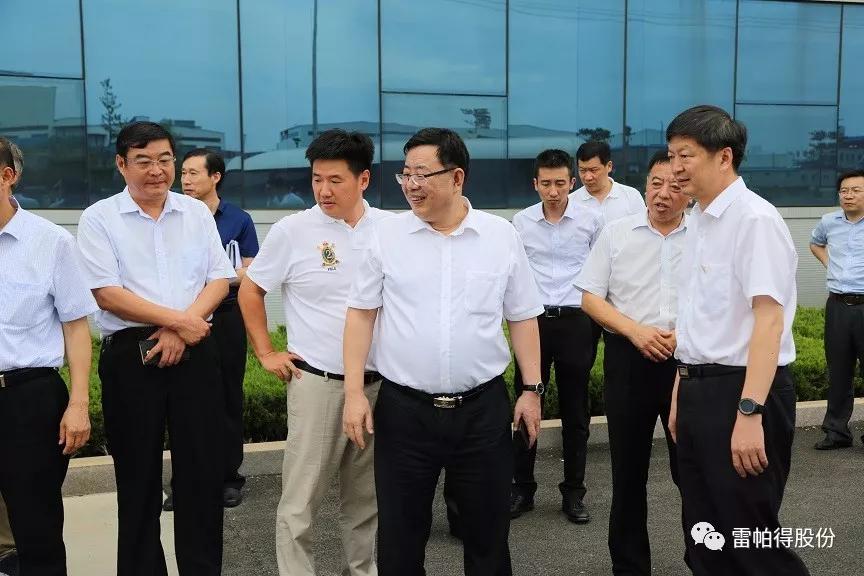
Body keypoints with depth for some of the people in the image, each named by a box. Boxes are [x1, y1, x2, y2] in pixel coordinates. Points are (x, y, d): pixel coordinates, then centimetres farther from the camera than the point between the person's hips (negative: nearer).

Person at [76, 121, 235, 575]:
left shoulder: (197, 213, 10)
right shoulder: (99, 218, 0)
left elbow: (219, 279, 5)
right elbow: (107, 294, -9)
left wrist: (181, 327, -10)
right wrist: (177, 319, -14)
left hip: (193, 351, 2)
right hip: (130, 355, -2)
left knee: (202, 469, 5)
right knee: (137, 475, 7)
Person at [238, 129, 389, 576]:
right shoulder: (292, 230, -5)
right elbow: (250, 291, 5)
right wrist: (266, 353, 1)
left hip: (381, 383, 3)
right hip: (317, 383, -3)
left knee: (366, 496, 16)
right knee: (301, 498, 1)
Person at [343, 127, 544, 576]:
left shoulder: (501, 235, 1)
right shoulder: (387, 235, 0)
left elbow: (522, 318, 7)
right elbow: (361, 313, 2)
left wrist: (532, 389, 3)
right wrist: (354, 391, -4)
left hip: (484, 409, 1)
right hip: (403, 409, 0)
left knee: (488, 530, 13)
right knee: (399, 534, 9)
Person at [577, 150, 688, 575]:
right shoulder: (616, 233, 4)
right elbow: (590, 297, 3)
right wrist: (635, 330, -11)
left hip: (688, 359, -1)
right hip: (629, 358, 1)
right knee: (628, 468, 9)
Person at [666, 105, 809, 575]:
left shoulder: (753, 218, -16)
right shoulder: (697, 220, 12)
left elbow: (769, 318, -22)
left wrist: (749, 412, -26)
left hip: (741, 390, -9)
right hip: (699, 390, 9)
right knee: (704, 537, 17)